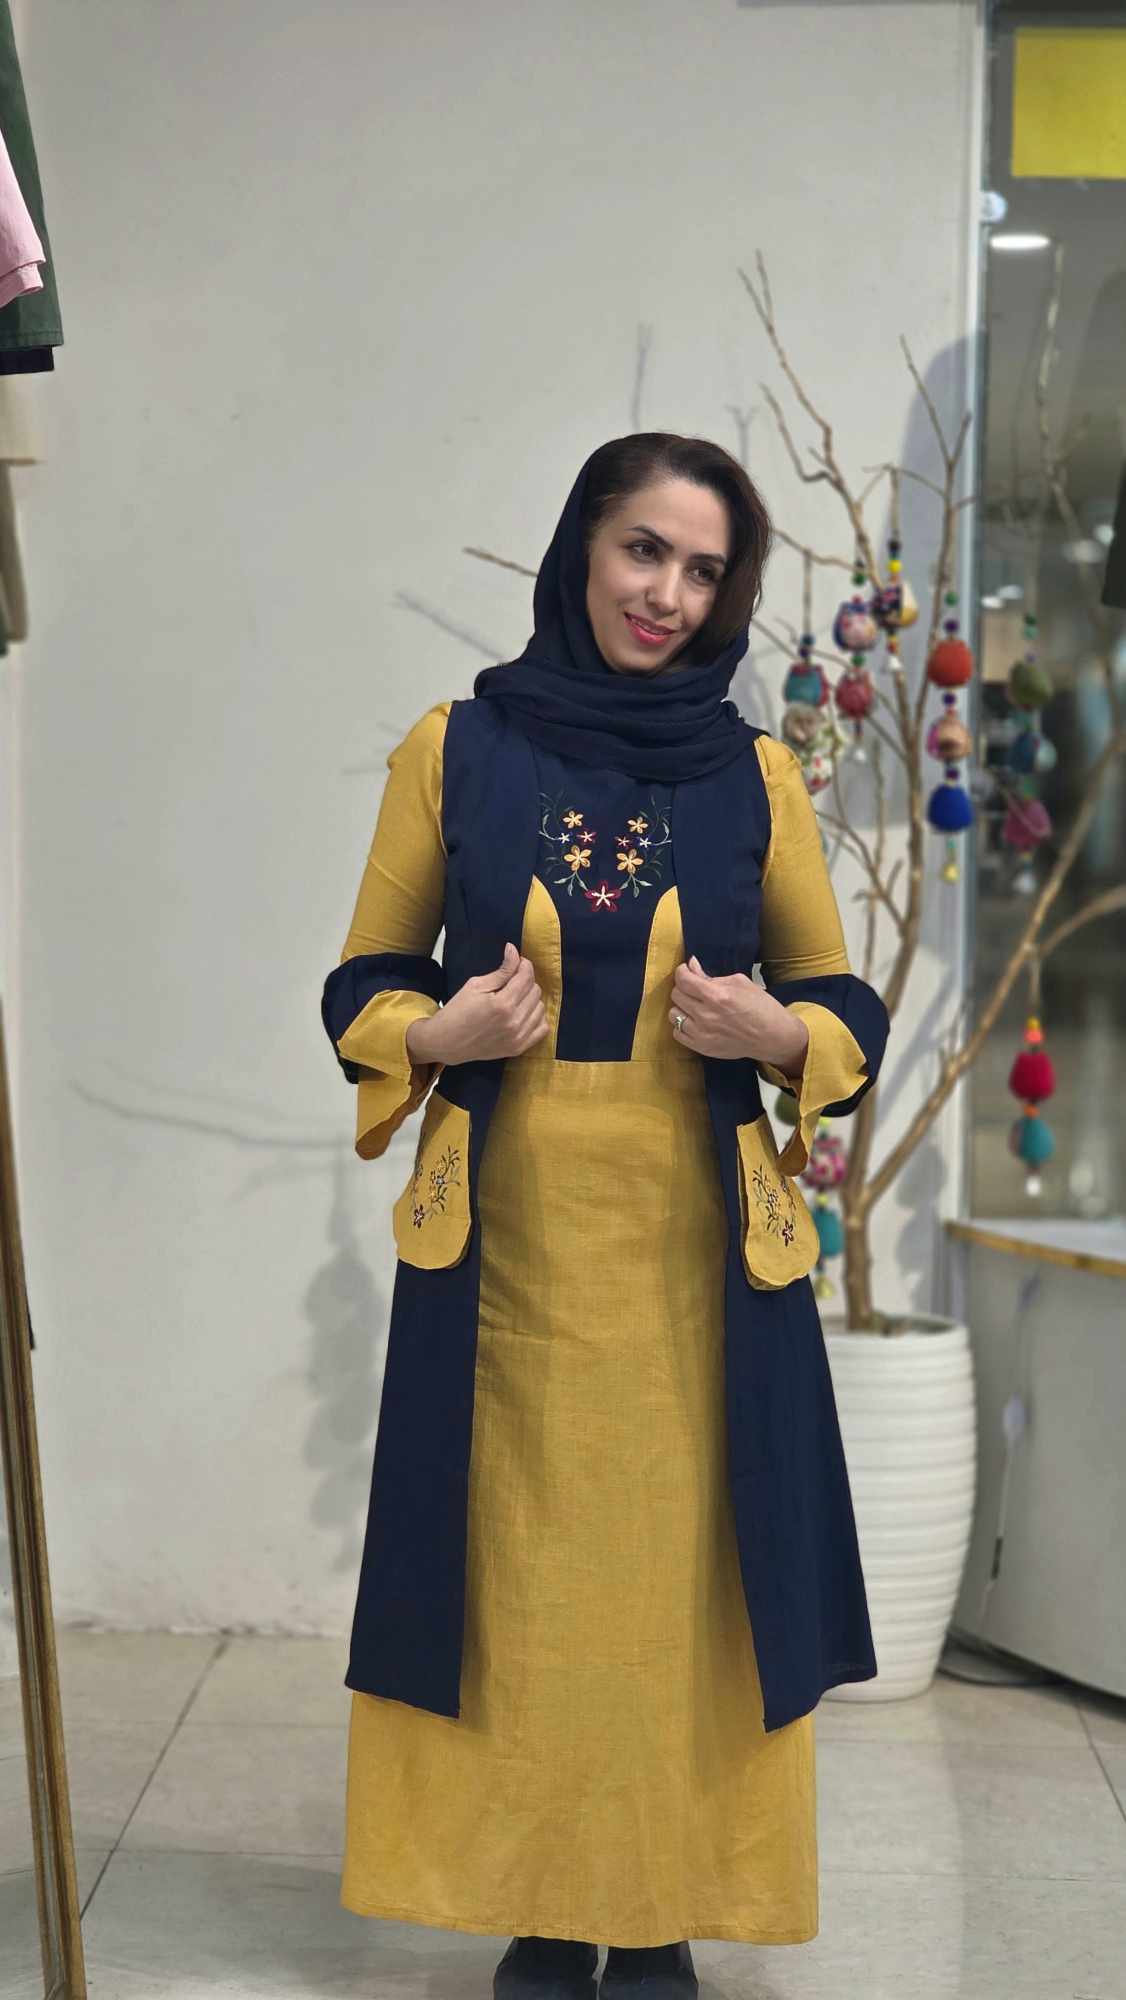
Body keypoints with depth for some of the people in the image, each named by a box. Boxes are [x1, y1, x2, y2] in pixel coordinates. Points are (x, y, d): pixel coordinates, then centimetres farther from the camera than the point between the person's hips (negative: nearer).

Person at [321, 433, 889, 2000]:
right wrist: (439, 1034, -11)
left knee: (680, 1570, 2)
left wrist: (774, 1033, -10)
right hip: (510, 1235, 0)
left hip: (696, 1238, 0)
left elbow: (846, 1004, 12)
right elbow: (362, 986, 10)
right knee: (523, 1573, 4)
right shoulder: (453, 750, 4)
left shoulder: (755, 770, 6)